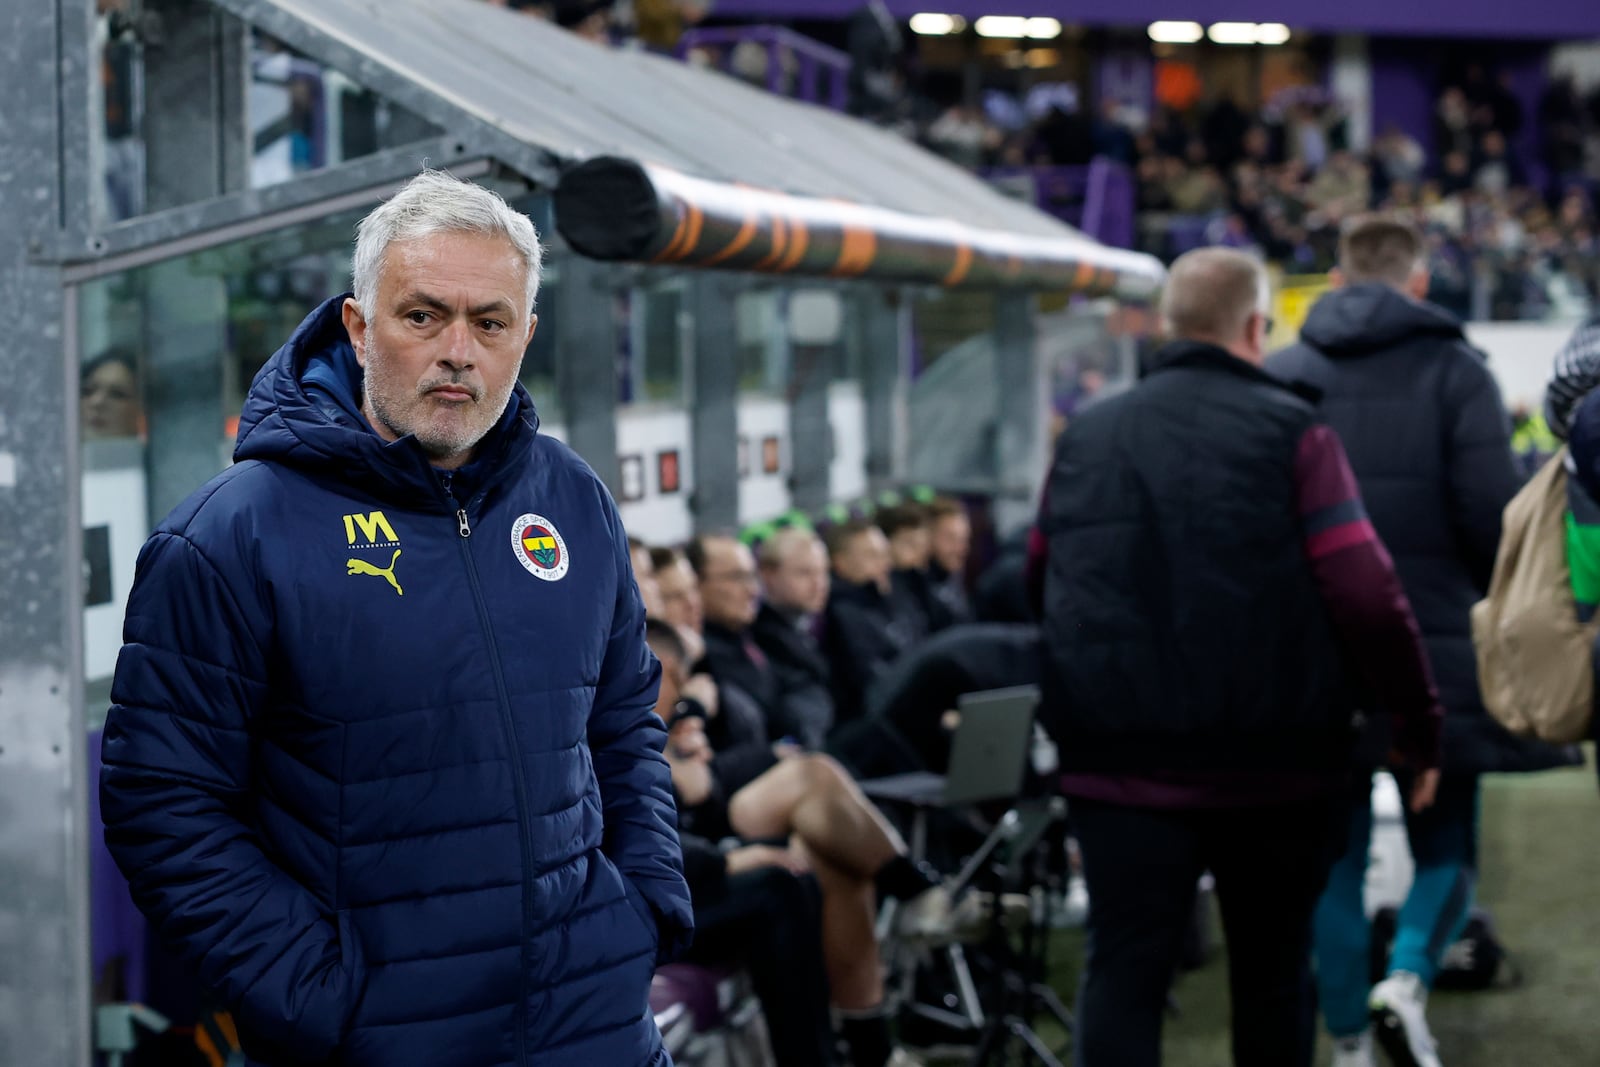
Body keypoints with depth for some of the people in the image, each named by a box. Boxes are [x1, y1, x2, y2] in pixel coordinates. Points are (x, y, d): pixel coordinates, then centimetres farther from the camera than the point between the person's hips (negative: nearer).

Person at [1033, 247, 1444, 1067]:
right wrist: (1419, 724, -4)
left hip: (1120, 762, 2)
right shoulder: (1289, 431, -6)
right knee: (1271, 972, 14)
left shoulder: (1084, 437, 7)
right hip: (1270, 763, -2)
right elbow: (1365, 594, -13)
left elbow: (1042, 585, 14)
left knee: (1122, 970, 1)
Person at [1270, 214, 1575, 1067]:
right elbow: (1493, 511, -9)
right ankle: (1408, 979, -12)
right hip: (1434, 654, -2)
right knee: (1446, 845, 12)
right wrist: (1501, 601, 10)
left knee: (1334, 855, 11)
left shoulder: (1278, 377, 4)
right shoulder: (1454, 371, -4)